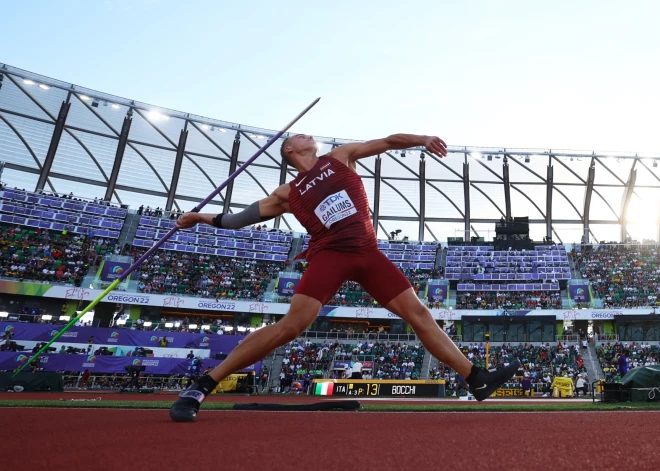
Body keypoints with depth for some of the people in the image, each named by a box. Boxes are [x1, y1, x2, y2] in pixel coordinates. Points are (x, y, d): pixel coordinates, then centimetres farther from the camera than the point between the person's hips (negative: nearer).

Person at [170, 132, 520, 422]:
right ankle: (201, 387, -12)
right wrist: (204, 218, 12)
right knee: (292, 325, -18)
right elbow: (245, 216, 18)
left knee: (418, 313, 0)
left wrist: (422, 140, 3)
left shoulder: (341, 157, 19)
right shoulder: (288, 193, 13)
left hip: (367, 253, 3)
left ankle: (477, 380, 8)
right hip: (330, 254, -3)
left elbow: (388, 142, 16)